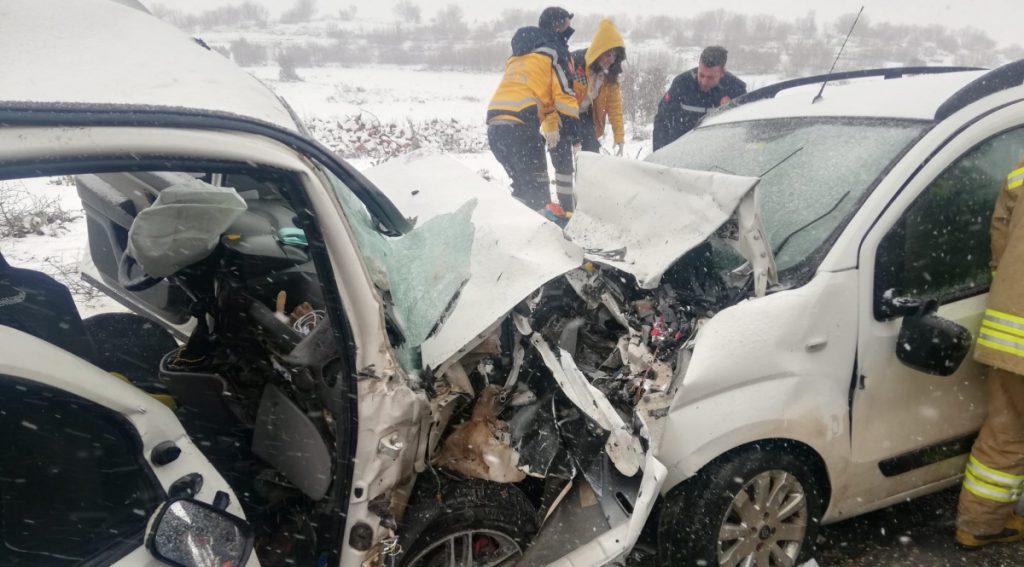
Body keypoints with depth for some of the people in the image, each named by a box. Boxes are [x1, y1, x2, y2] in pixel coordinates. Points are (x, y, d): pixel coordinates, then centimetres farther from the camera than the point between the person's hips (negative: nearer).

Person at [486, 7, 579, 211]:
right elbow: (564, 94, -2)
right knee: (537, 190, -5)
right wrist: (574, 131, 5)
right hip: (519, 126, -8)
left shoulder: (521, 54, 30)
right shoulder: (554, 50, 5)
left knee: (522, 185, 20)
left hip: (495, 126, 8)